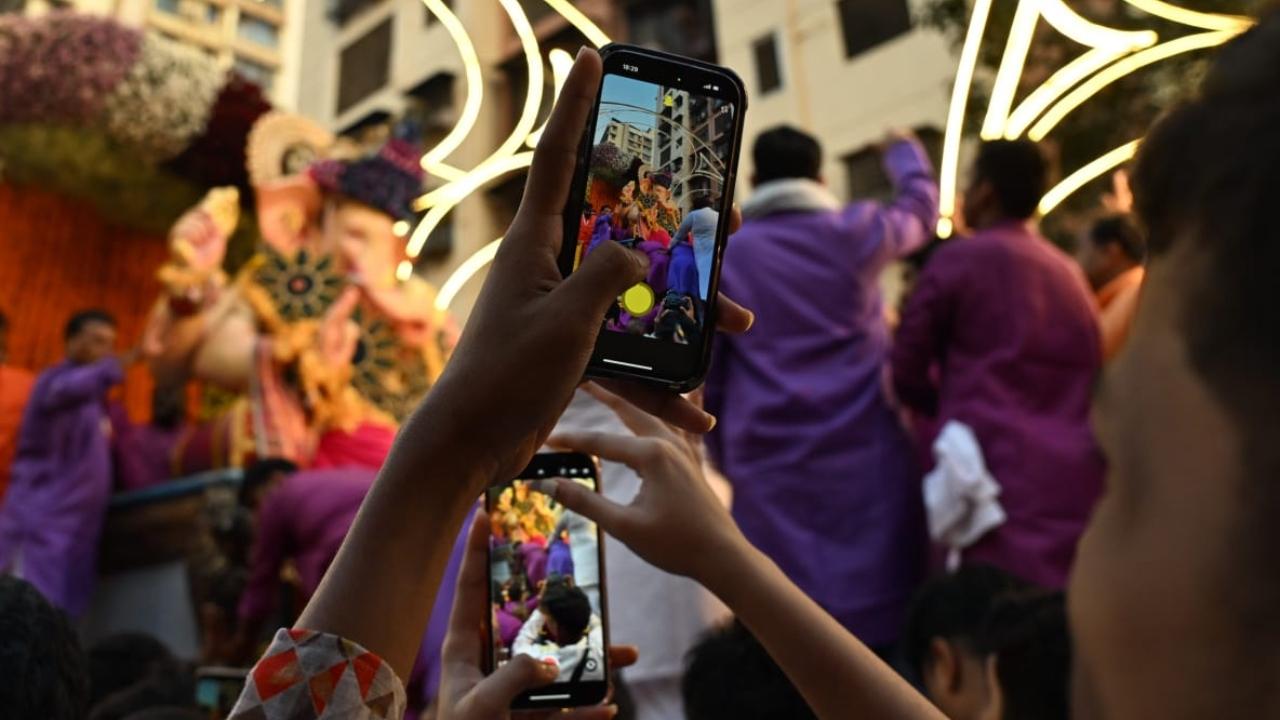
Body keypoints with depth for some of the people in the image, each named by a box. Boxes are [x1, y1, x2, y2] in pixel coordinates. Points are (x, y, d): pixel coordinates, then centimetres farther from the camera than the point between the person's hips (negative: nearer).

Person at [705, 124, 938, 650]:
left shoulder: (723, 254, 5)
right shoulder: (856, 231, 6)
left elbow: (708, 372, 6)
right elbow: (922, 207, 28)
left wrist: (724, 454, 15)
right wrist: (904, 152, 47)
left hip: (771, 460, 0)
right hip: (863, 451, 1)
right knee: (880, 600, 4)